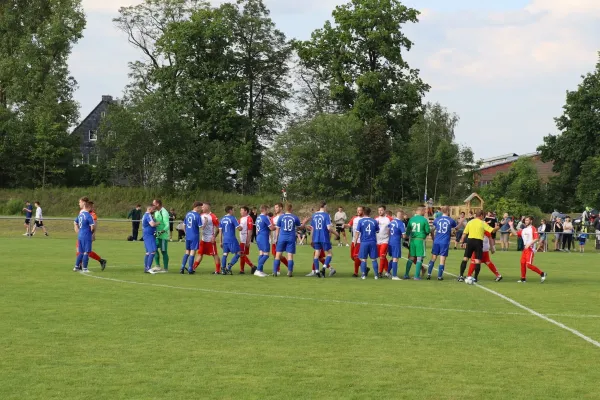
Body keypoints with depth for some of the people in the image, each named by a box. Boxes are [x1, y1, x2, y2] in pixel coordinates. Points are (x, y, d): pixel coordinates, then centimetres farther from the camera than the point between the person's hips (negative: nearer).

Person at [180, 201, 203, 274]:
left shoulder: (188, 214, 8)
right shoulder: (197, 215, -13)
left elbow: (184, 225, 15)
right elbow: (201, 227, -15)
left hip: (187, 236, 6)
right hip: (195, 237, -6)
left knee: (187, 252, 16)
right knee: (193, 252, 0)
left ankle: (182, 268, 11)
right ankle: (190, 270, 1)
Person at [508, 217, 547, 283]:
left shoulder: (533, 229, -9)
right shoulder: (524, 230, 16)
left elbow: (537, 239, -17)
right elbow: (515, 233, 22)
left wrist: (529, 244, -22)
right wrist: (511, 226, 15)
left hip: (530, 249, -8)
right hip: (525, 248, 9)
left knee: (529, 265, -15)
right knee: (522, 263, 8)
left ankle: (542, 274, -6)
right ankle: (523, 278, 18)